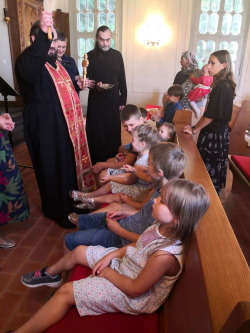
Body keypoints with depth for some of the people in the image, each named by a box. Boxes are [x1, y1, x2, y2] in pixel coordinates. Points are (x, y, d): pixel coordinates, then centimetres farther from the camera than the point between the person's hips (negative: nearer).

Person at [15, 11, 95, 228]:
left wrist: (77, 85, 10)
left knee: (70, 162, 17)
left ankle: (72, 200, 37)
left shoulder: (56, 62, 16)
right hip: (45, 125, -9)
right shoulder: (27, 60, -13)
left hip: (66, 123, 9)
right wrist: (43, 35, -46)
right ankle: (58, 210, 20)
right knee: (53, 168, 1)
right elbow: (29, 73, -40)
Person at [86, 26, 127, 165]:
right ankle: (96, 163, 17)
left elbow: (122, 79, 8)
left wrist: (123, 100, 4)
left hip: (113, 101, 2)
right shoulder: (90, 56, -2)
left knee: (113, 132, 7)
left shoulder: (117, 55, 6)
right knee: (97, 134, 4)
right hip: (96, 102, -2)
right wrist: (95, 85, -25)